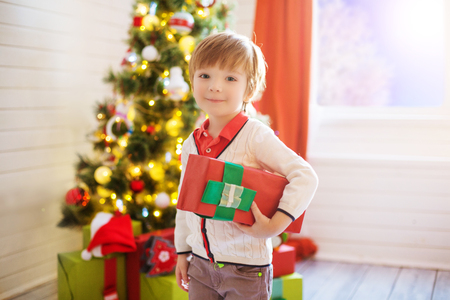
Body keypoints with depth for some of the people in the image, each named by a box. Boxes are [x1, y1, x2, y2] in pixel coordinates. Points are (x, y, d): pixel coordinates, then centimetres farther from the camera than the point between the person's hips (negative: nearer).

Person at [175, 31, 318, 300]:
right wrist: (183, 252, 16)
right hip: (200, 264, 5)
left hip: (246, 269, -5)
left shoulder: (255, 135, -14)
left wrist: (275, 225, -25)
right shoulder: (192, 143, 4)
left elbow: (305, 176, -19)